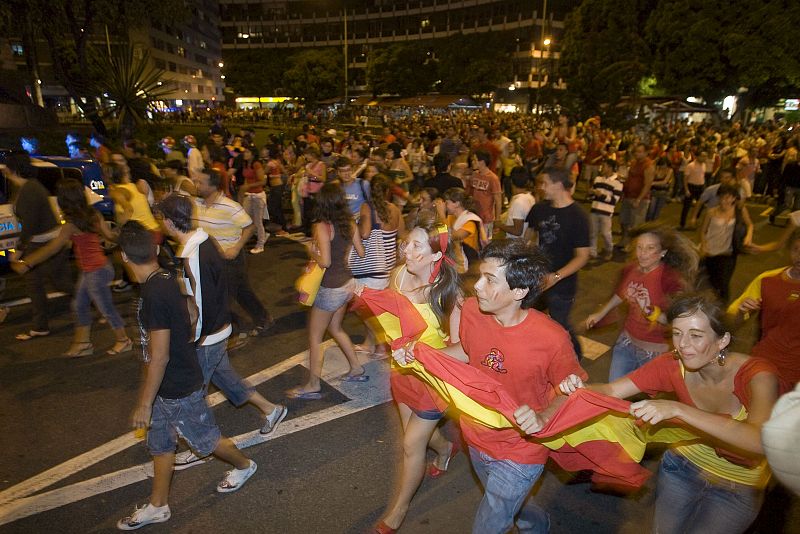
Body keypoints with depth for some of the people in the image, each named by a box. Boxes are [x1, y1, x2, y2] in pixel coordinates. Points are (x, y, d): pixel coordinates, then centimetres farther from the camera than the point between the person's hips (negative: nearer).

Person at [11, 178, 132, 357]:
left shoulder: (72, 223, -19)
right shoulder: (92, 214, 2)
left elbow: (53, 248, -19)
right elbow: (110, 235, 6)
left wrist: (26, 264, -15)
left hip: (96, 271, -9)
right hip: (90, 270, 9)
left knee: (106, 308, 6)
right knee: (80, 305, 17)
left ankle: (123, 341, 21)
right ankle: (83, 343, 26)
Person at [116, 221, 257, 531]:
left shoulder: (153, 295, -31)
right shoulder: (167, 279, -4)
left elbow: (159, 357, -27)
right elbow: (190, 312, 11)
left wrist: (144, 404, -19)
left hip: (177, 389, -9)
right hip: (168, 384, 9)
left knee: (206, 439, 15)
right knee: (160, 444, 21)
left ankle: (244, 466, 40)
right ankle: (158, 506, 39)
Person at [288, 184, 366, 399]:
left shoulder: (322, 227, -19)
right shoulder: (350, 223, -1)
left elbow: (325, 262, -24)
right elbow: (361, 252, 6)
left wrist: (311, 252, -6)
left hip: (330, 289, -7)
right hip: (347, 283, 7)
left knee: (315, 337, 9)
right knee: (335, 328, 27)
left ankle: (312, 386, 19)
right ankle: (356, 369, 36)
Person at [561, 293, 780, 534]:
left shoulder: (757, 374, -28)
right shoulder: (672, 365, -20)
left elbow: (760, 440, -45)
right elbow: (611, 390, -20)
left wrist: (677, 409, -52)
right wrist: (582, 387, -42)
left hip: (738, 486, -2)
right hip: (685, 463, 3)